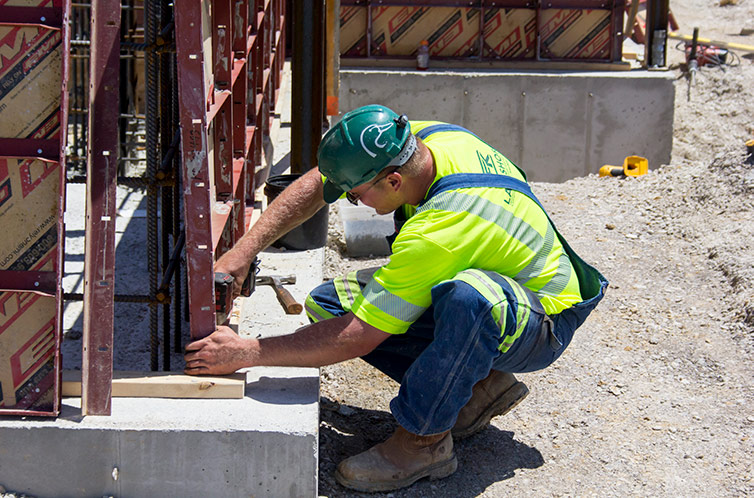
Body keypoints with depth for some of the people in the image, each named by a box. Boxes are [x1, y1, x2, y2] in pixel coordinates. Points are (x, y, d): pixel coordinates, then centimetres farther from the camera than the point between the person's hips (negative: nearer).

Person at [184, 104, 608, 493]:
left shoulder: (436, 233, -37)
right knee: (327, 303, -4)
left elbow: (357, 337, -33)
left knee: (468, 296, -45)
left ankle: (424, 440, -22)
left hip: (541, 328, -9)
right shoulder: (420, 137, -15)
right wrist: (244, 251, -9)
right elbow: (316, 184, -1)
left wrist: (247, 354, -27)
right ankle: (477, 386, 2)